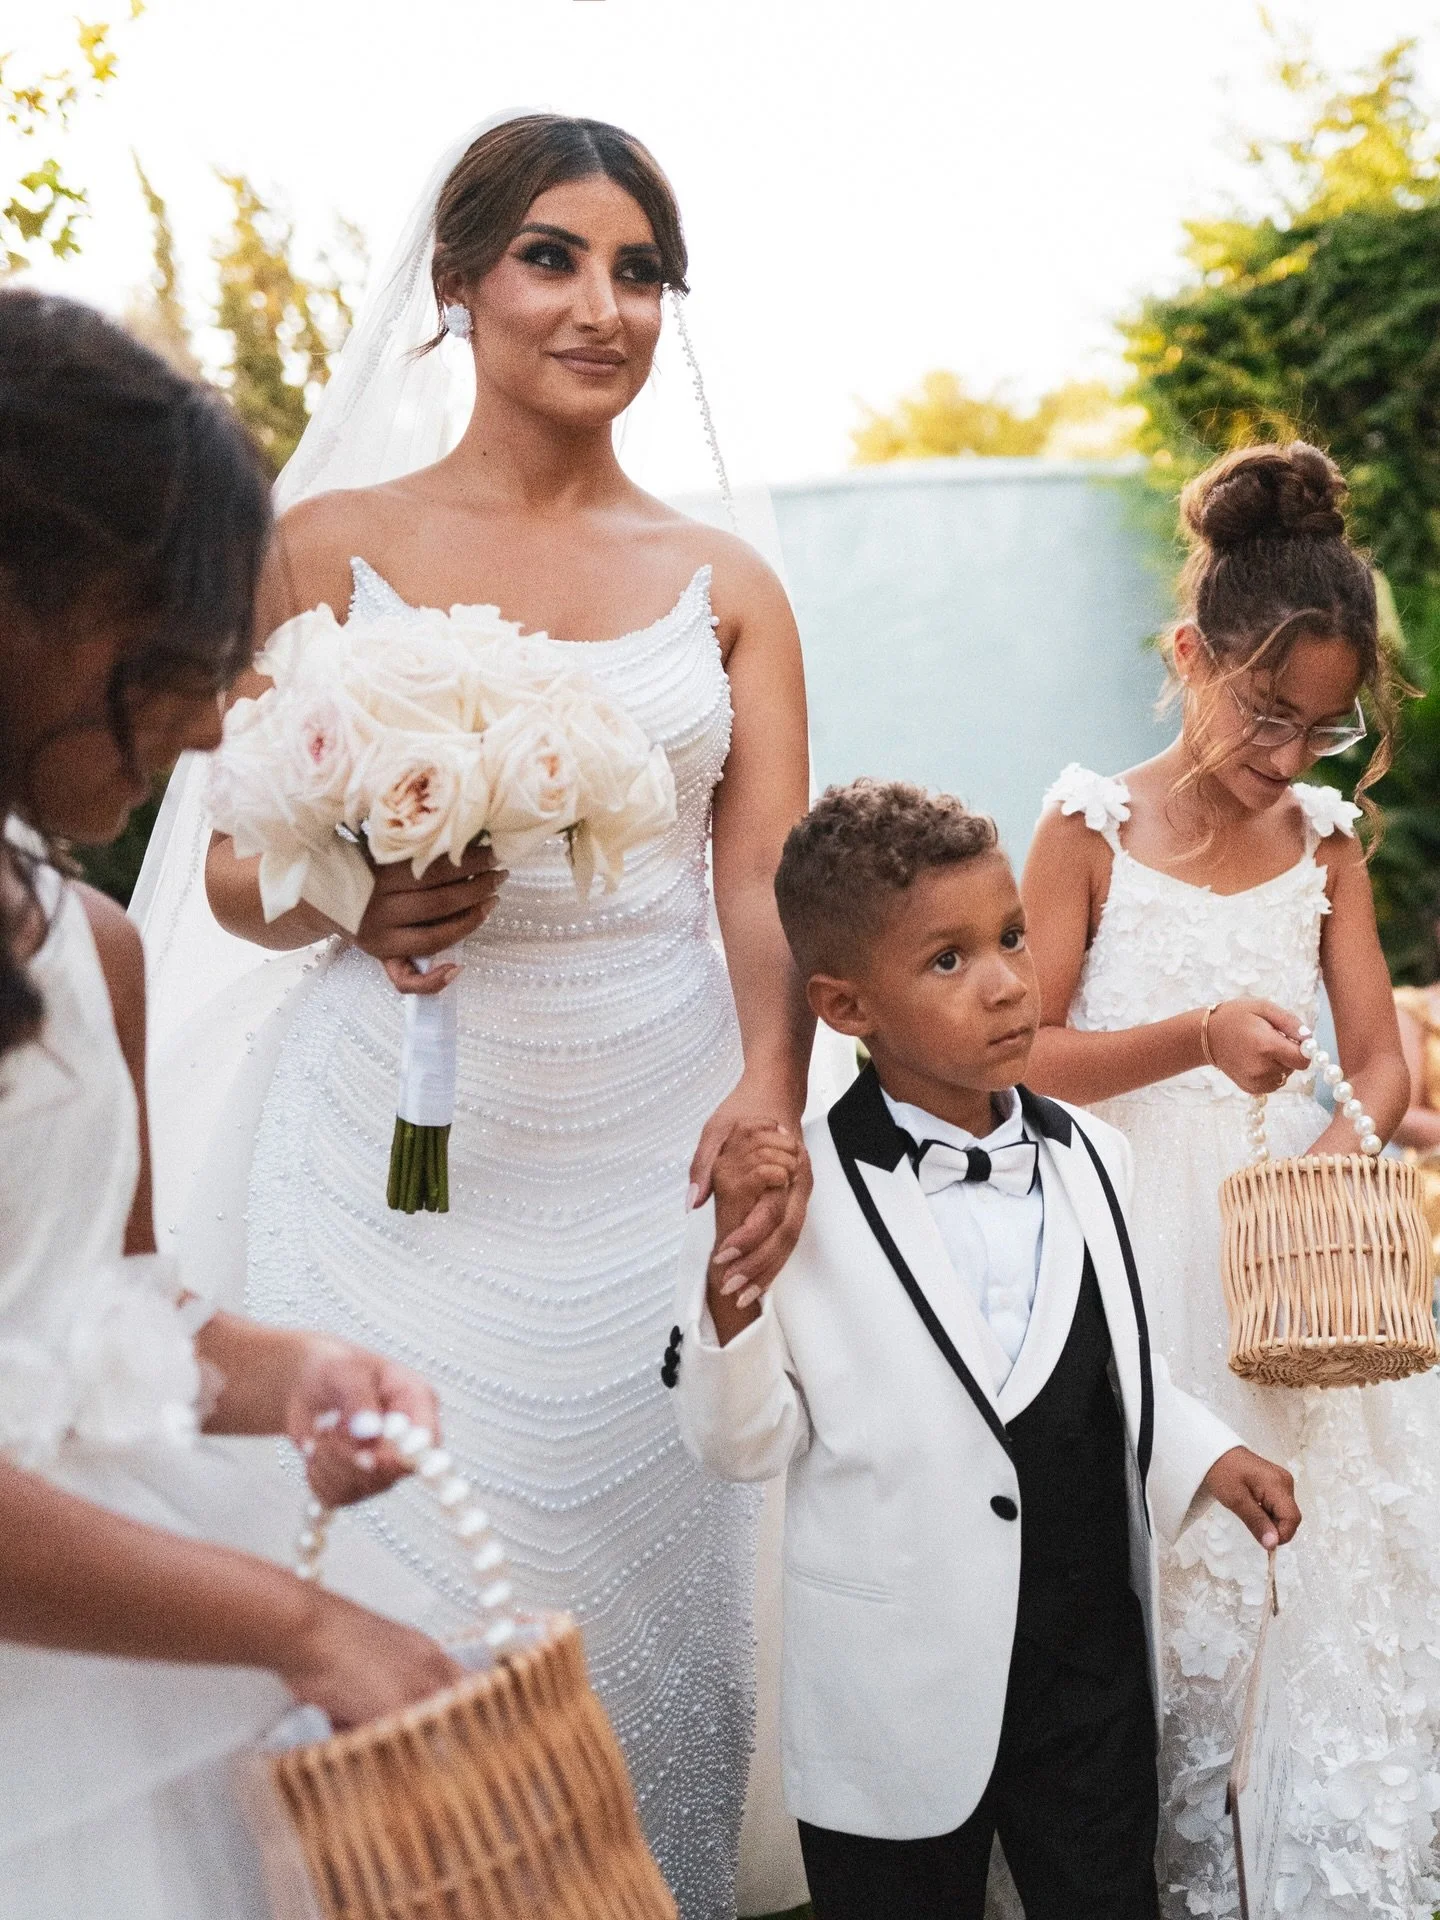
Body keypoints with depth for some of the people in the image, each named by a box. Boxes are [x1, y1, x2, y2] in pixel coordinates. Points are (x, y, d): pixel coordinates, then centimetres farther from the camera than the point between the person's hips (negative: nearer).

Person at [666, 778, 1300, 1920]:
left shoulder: (1092, 1159, 0)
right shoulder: (790, 1197, -16)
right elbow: (746, 1448, -12)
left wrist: (1204, 1457, 2)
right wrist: (732, 1272, -26)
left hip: (1095, 1663, 4)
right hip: (899, 1696, -4)